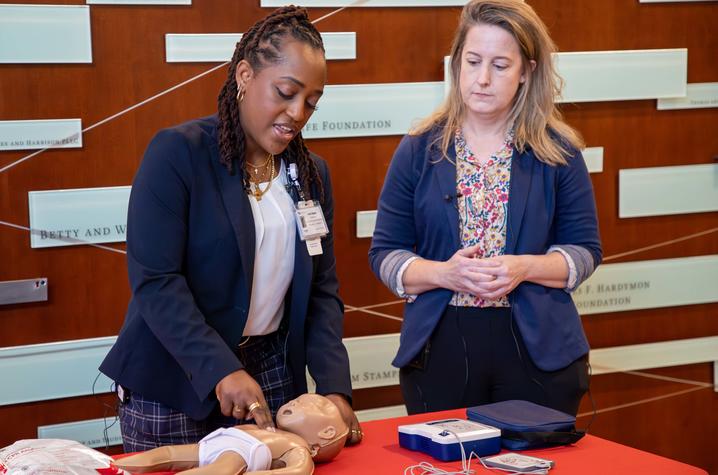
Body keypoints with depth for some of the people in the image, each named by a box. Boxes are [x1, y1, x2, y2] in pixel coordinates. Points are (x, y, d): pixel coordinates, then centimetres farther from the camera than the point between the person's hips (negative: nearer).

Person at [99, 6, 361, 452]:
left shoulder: (312, 173, 7)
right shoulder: (178, 153, -11)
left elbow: (322, 290, 6)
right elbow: (154, 281, -17)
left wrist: (334, 385, -8)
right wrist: (221, 370, -27)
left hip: (273, 372, 5)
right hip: (174, 381, -5)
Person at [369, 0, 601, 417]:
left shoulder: (557, 151, 2)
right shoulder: (419, 150, 2)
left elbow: (585, 250, 4)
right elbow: (385, 253, 3)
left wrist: (525, 267, -15)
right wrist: (444, 273, -16)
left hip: (539, 349, 0)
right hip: (440, 348, 0)